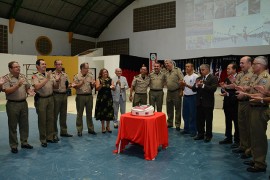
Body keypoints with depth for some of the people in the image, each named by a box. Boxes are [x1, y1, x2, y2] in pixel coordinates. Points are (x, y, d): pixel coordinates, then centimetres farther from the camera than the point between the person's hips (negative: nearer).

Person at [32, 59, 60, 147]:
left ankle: (50, 137, 24)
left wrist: (57, 81, -9)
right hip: (41, 99, -5)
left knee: (50, 119, 11)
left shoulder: (49, 74, 9)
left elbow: (55, 87, 11)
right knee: (42, 120, 3)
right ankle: (43, 140, 15)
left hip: (50, 98, 5)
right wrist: (47, 79, -26)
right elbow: (37, 87, -23)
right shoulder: (35, 76, -7)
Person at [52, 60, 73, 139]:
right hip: (56, 95, -6)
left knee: (63, 114, 13)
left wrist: (68, 85, -5)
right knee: (55, 115, 2)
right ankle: (54, 133, 12)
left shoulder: (65, 74, 11)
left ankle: (63, 131, 25)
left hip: (64, 95, 6)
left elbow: (68, 85, 17)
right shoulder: (52, 75, -7)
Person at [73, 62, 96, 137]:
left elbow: (92, 86, 8)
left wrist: (93, 84, -13)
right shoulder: (77, 76, -2)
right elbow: (74, 86, -6)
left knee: (89, 113, 10)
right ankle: (79, 130, 16)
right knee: (79, 114, 6)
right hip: (80, 96, -3)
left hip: (89, 96, 3)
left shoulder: (90, 76, 7)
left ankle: (90, 129, 20)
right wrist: (81, 83, -17)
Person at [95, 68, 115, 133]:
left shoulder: (110, 80, 6)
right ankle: (103, 127, 14)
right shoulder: (99, 80, 0)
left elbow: (114, 89, 3)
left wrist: (112, 87, -19)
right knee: (102, 112, 1)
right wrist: (101, 84, -25)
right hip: (101, 98, -2)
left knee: (109, 111, 3)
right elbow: (97, 89, -10)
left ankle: (108, 126, 18)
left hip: (109, 98, 2)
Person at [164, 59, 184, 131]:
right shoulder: (166, 72, 10)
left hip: (176, 92, -6)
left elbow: (182, 80, -14)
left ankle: (177, 125, 13)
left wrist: (181, 90, -15)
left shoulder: (177, 70, -9)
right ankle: (170, 123, 27)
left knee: (177, 109, 3)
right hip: (169, 92, 6)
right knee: (169, 109, 14)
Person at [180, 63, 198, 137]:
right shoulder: (185, 77, 11)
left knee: (192, 115, 2)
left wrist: (186, 85, -19)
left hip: (192, 97, -7)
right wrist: (182, 85, -6)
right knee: (185, 114, 13)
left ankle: (193, 130, 14)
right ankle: (186, 129, 26)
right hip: (185, 97, 7)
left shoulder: (195, 76, -10)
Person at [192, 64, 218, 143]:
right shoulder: (198, 78, 12)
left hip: (208, 102, -5)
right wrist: (196, 85, -14)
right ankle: (200, 134, 25)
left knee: (208, 120, 5)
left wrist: (203, 85, -24)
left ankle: (208, 135, 18)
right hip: (199, 102, 5)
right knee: (199, 119, 12)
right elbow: (193, 89, 6)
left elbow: (213, 88, -19)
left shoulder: (213, 78, -5)